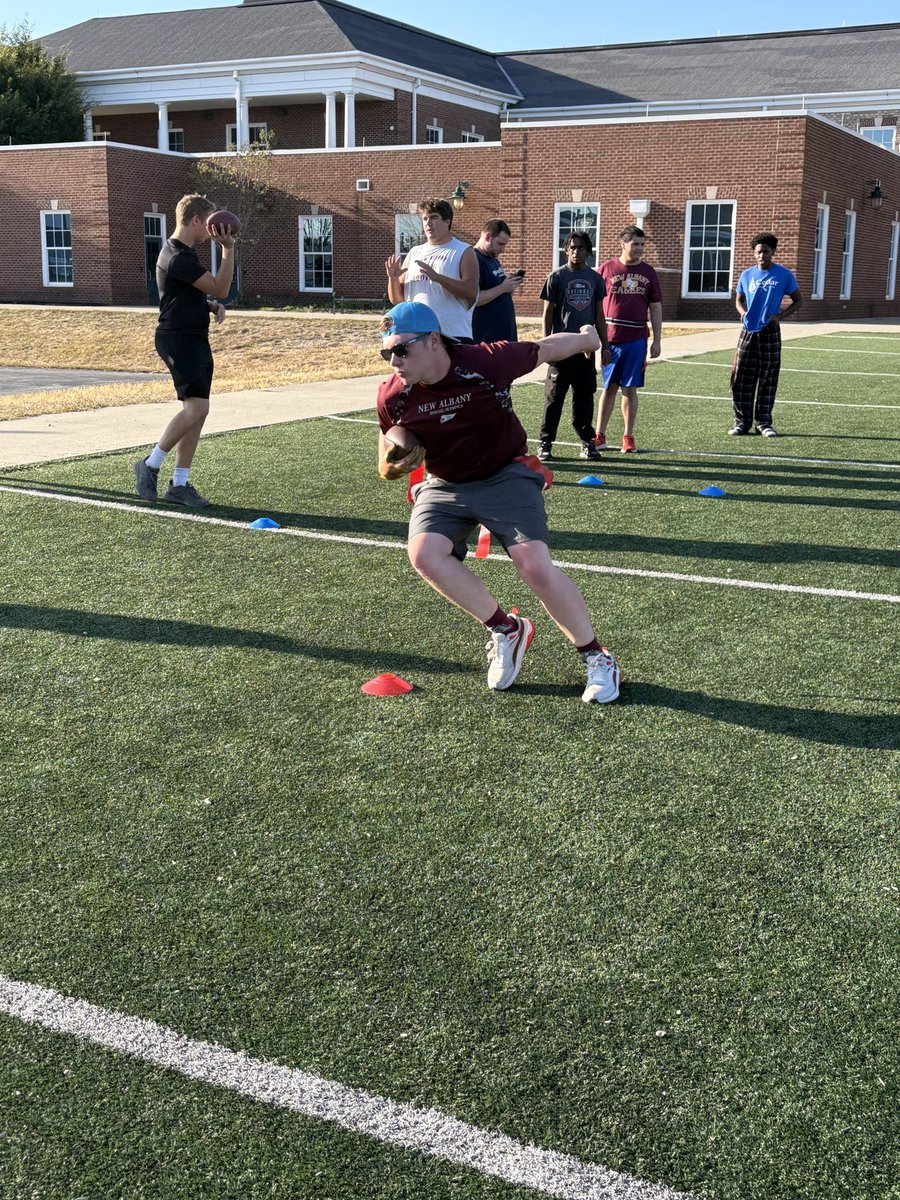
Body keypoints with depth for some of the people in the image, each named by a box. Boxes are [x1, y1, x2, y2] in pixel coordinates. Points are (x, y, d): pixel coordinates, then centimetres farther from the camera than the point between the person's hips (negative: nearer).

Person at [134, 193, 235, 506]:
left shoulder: (188, 253, 16)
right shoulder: (177, 257, -17)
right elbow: (220, 288, -17)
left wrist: (213, 305, 9)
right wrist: (228, 249, -18)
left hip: (196, 339, 10)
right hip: (178, 339, -10)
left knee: (196, 411, 7)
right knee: (196, 407, -17)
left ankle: (179, 484, 10)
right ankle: (150, 465, -3)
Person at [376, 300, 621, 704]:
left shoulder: (487, 363, -22)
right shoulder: (392, 397, -12)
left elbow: (546, 349, -1)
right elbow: (386, 468, 4)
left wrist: (587, 337, 18)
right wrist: (398, 464, -22)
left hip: (505, 476, -3)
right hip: (444, 486, 3)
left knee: (536, 568, -21)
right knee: (424, 553, -25)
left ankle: (596, 657, 3)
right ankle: (505, 629, -1)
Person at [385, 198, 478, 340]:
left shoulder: (463, 252, 2)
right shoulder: (414, 253, 17)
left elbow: (471, 291, -14)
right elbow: (397, 300, 17)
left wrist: (437, 277, -24)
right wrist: (393, 279, -5)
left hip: (453, 336, -5)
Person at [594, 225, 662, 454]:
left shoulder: (648, 272, 8)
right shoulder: (606, 269, 2)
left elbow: (656, 308, 10)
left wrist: (656, 341, 5)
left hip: (636, 340, 1)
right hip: (610, 338, -1)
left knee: (630, 388, 3)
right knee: (609, 388, 4)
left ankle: (628, 437, 10)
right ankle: (599, 435, 12)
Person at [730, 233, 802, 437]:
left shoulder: (784, 275, -2)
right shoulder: (747, 275, 5)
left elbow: (798, 301, 5)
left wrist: (781, 315, -11)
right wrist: (743, 312, -3)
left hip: (770, 333, -2)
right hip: (748, 332, 2)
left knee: (768, 380, 3)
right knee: (742, 379, 1)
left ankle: (763, 422, 12)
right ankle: (742, 421, 9)